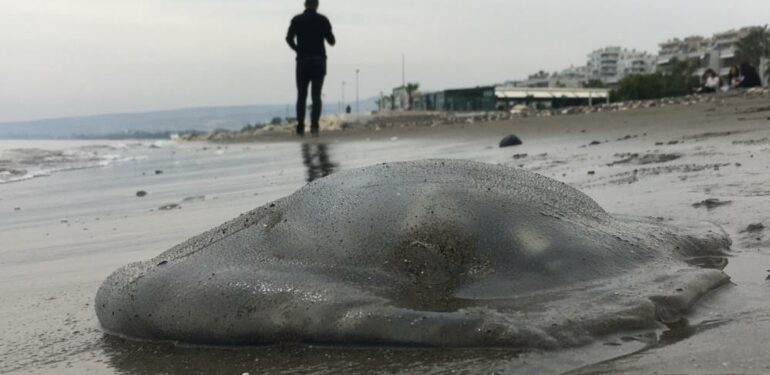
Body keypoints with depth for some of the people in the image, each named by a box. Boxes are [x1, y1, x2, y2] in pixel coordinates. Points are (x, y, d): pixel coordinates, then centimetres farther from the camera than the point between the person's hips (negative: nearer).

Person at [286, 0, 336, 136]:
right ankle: (314, 125, -15)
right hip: (319, 61, -1)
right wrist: (332, 40, 20)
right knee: (316, 96, 0)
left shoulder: (297, 20, 2)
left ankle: (300, 128, 6)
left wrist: (297, 49, 6)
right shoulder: (323, 20, 1)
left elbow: (289, 38, -10)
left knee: (301, 96, 10)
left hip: (302, 61, 1)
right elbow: (331, 40, -3)